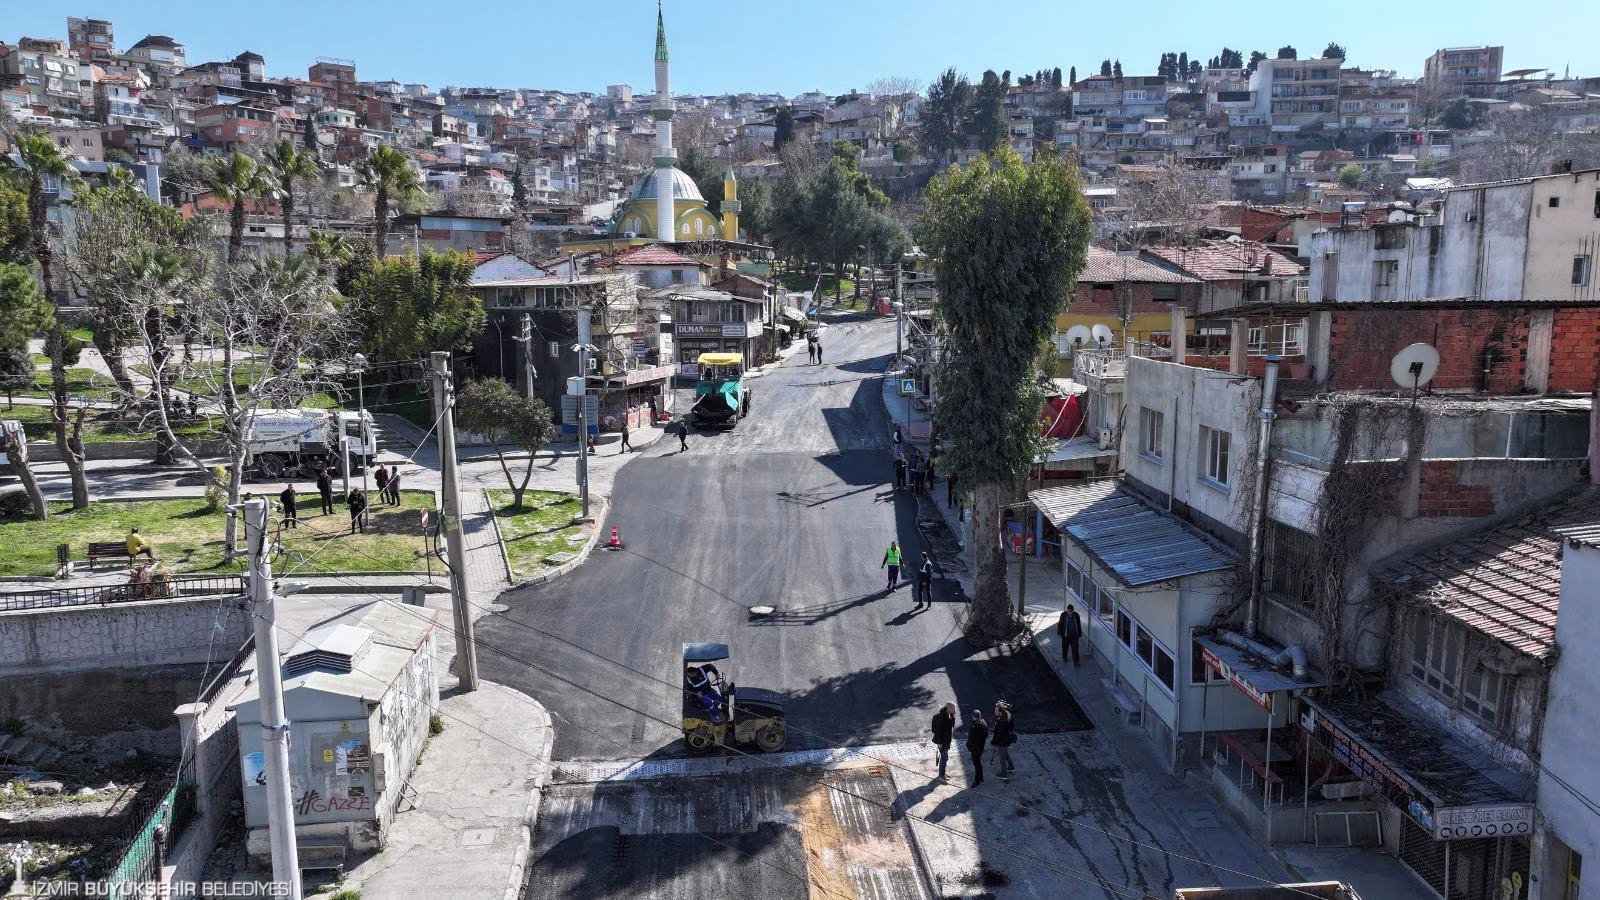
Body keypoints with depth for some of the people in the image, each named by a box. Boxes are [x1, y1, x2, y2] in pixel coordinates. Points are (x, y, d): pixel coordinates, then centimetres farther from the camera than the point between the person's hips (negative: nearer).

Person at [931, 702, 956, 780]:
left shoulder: (950, 715, 3)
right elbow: (938, 729, -24)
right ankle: (941, 775, 5)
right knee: (944, 756, -5)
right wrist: (939, 742, -22)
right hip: (941, 740, -9)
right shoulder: (941, 716, -26)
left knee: (944, 756, 18)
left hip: (947, 740, 9)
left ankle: (942, 773, 31)